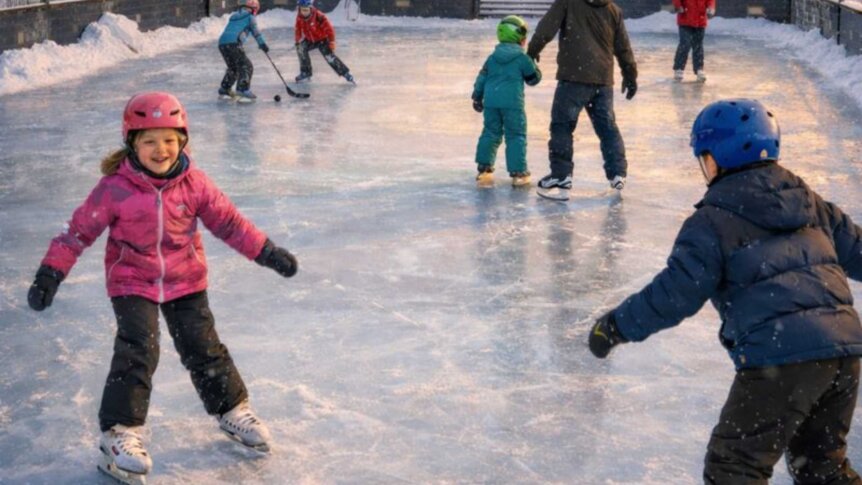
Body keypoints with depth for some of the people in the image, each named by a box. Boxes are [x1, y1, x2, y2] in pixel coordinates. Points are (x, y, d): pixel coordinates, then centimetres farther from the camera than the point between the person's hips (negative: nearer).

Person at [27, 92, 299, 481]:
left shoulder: (193, 183, -8)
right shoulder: (115, 188, -16)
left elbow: (227, 221, 1)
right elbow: (80, 230, -10)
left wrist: (267, 252, 1)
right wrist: (51, 273, -13)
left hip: (185, 280, 3)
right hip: (132, 282, -3)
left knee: (203, 347, 8)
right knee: (137, 352, -14)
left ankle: (232, 410, 28)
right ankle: (120, 432, -3)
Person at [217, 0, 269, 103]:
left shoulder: (233, 17, 31)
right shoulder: (250, 17, 12)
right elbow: (255, 31, 1)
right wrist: (262, 44, -4)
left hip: (222, 43, 7)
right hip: (233, 43, -7)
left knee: (233, 67, 24)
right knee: (246, 66, -3)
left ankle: (224, 90, 29)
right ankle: (243, 91, -16)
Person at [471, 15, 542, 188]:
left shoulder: (492, 57, 12)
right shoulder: (522, 58, -2)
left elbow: (481, 78, 13)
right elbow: (534, 78, 7)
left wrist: (477, 97, 21)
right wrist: (534, 66, 26)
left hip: (491, 101, 5)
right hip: (512, 102, -5)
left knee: (490, 133, 13)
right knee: (516, 136, 2)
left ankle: (484, 168, 11)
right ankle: (518, 172, 0)